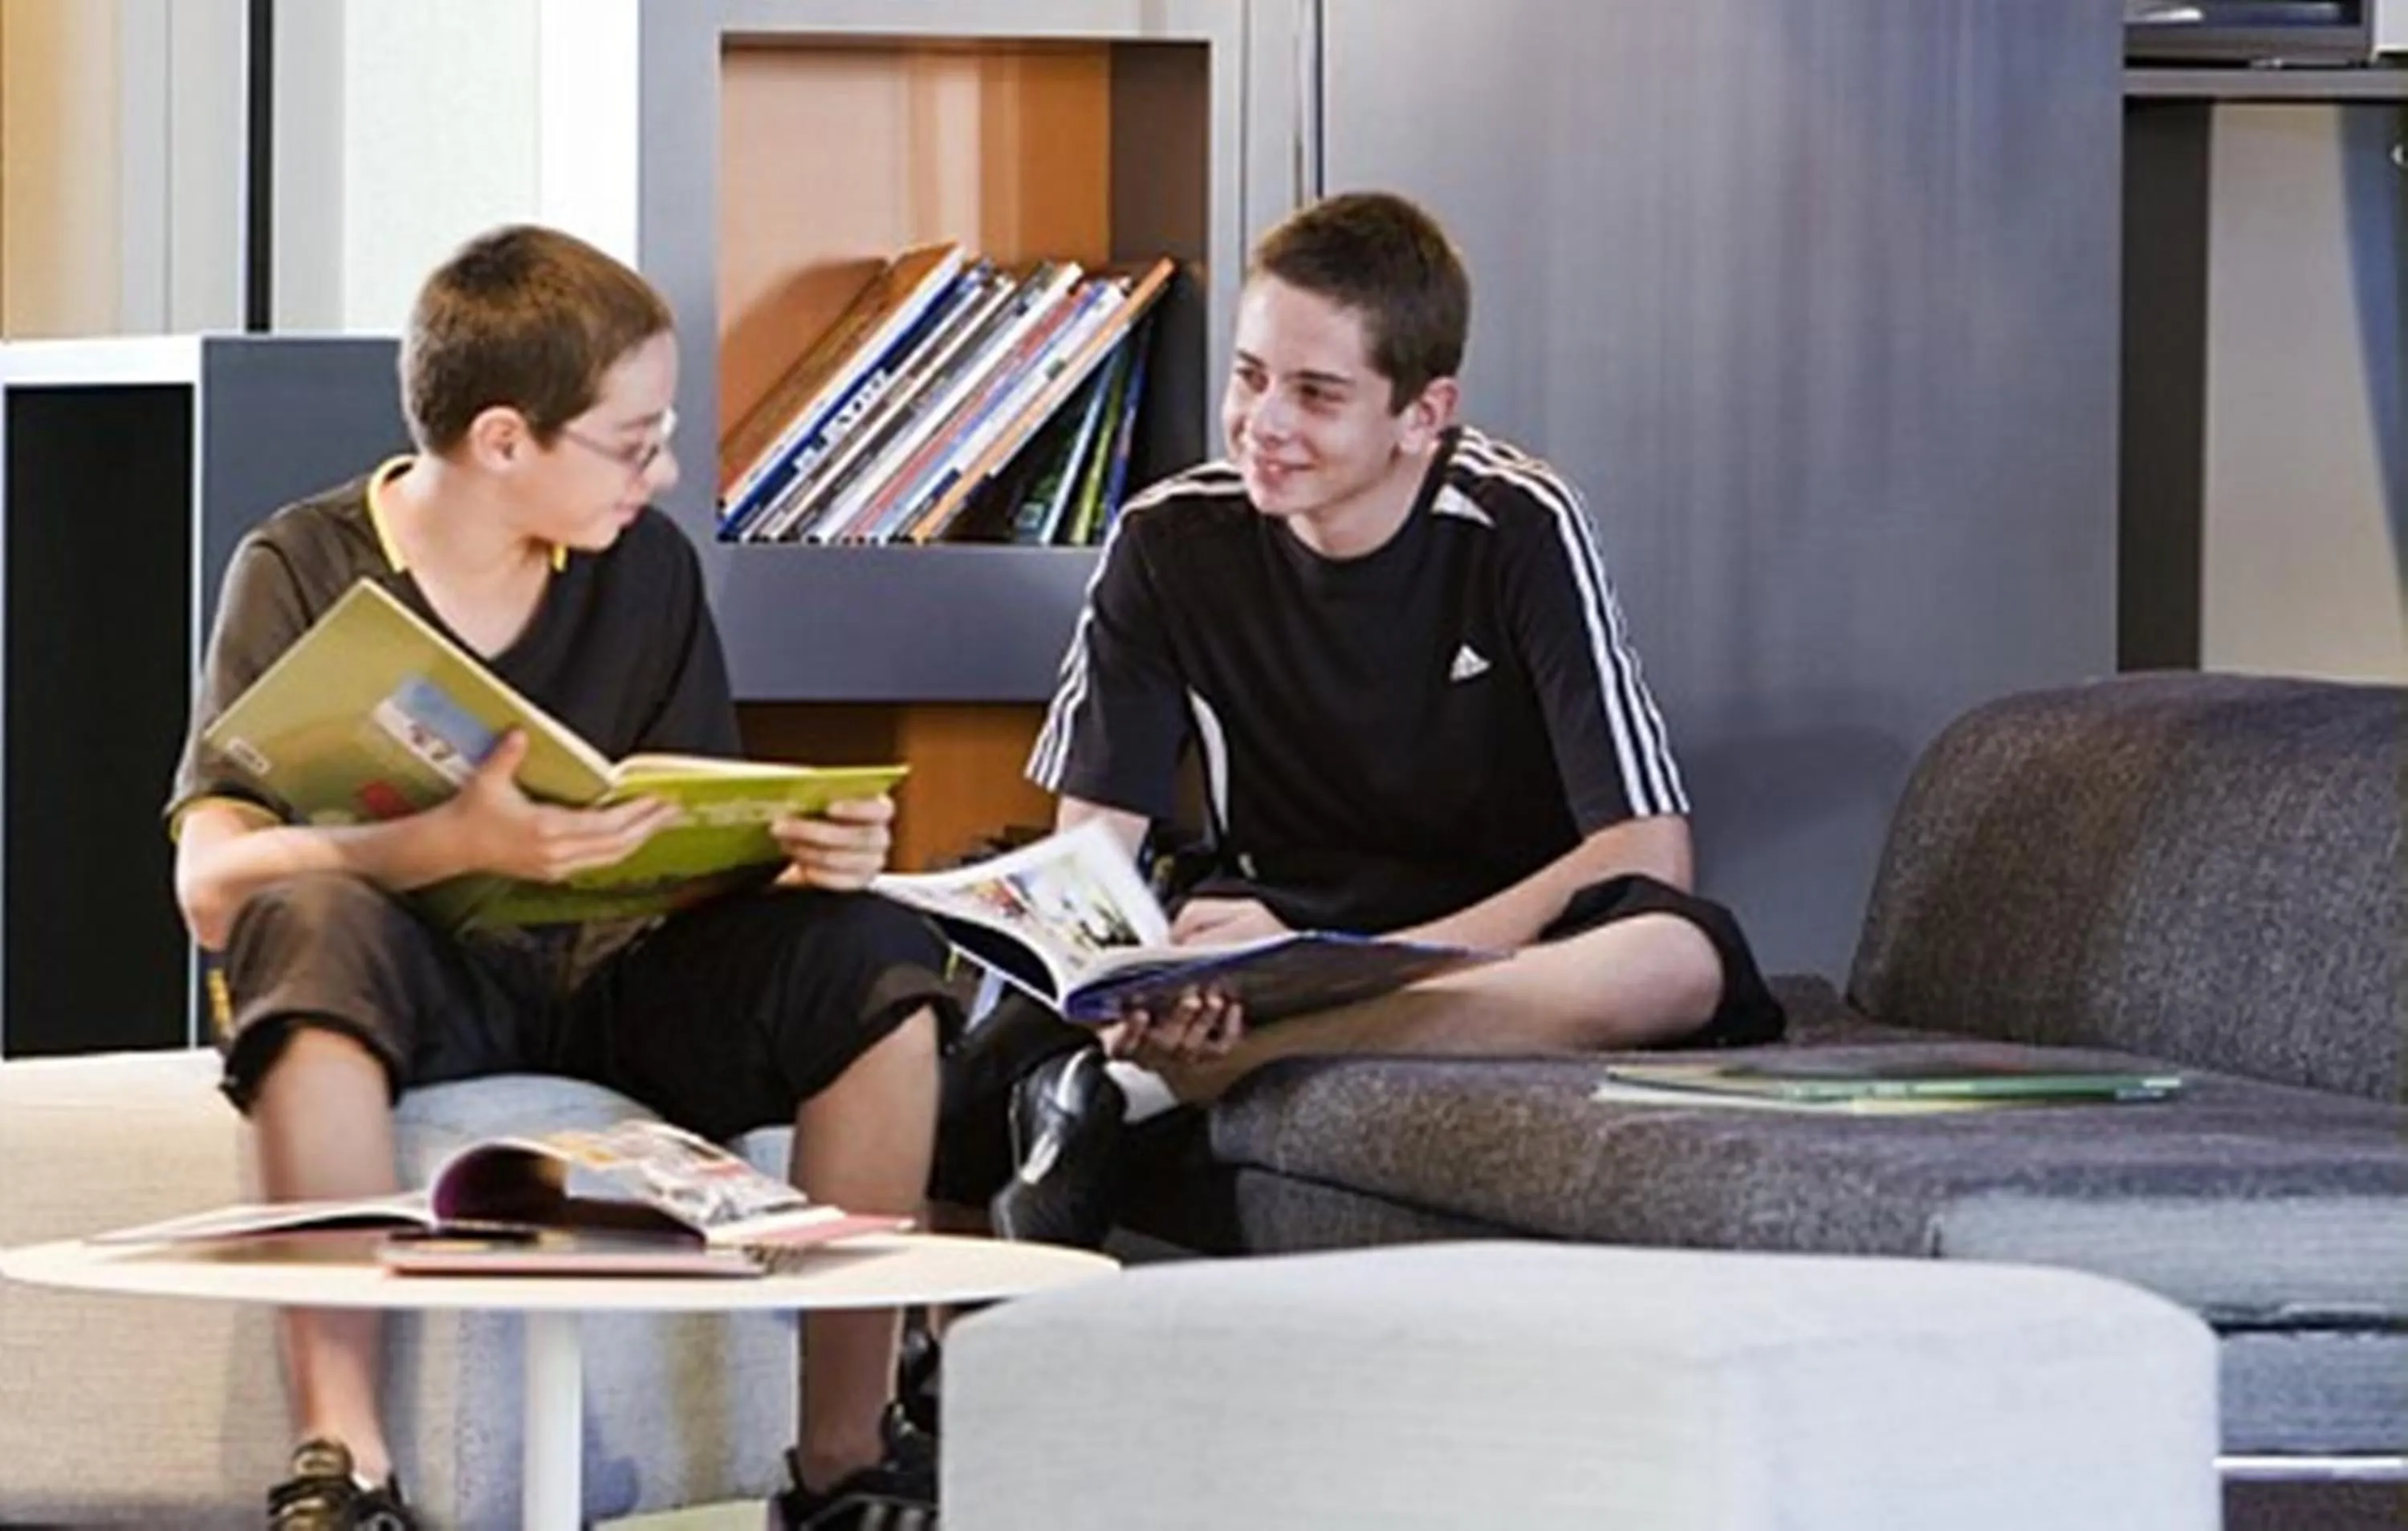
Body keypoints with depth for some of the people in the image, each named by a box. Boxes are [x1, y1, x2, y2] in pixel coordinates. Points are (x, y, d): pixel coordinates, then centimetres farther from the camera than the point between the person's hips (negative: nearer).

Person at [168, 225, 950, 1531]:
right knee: (313, 920, -38)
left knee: (869, 957, -22)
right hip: (408, 993, -4)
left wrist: (802, 846, -19)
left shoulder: (648, 566, 4)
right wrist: (459, 844, -37)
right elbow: (211, 883, -21)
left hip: (604, 977, 4)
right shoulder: (305, 571, -9)